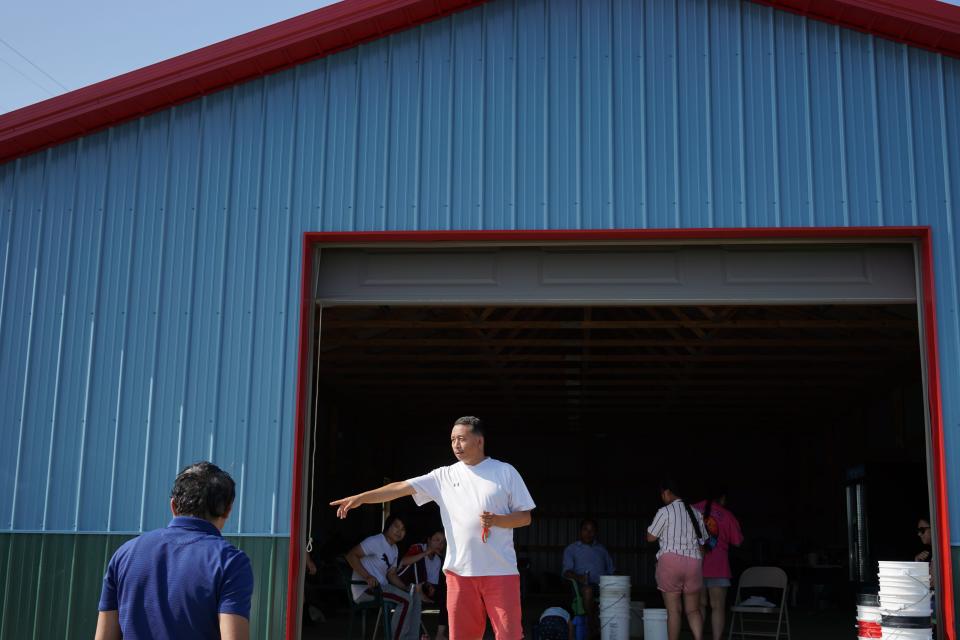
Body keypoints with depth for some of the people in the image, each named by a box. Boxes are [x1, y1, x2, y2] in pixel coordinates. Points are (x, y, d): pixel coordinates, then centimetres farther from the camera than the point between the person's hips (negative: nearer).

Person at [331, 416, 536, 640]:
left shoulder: (505, 472, 2)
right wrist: (360, 498, -10)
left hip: (501, 570, -2)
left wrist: (496, 520, -15)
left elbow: (525, 517, 4)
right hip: (460, 570, 3)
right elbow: (402, 487, -1)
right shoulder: (444, 476, 7)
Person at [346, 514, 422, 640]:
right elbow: (351, 555, -20)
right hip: (365, 588, -10)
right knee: (406, 600, -23)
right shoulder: (375, 541, -12)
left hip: (382, 587, 10)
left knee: (415, 594, 1)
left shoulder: (394, 549, 17)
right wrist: (367, 577, -30)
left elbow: (391, 575, 13)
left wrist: (407, 589, -5)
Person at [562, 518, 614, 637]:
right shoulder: (571, 549, 17)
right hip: (584, 585, -2)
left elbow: (610, 570, 22)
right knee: (588, 590, -39)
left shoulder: (602, 549, 27)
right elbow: (567, 571, 3)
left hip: (602, 584, 2)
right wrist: (578, 577, -20)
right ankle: (593, 625, -29)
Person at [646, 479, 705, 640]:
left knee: (674, 610, 0)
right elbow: (703, 541, 16)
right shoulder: (696, 513, 11)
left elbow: (650, 537, 0)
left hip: (670, 560, -4)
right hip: (694, 561, 4)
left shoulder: (665, 512, -5)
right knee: (693, 610, 9)